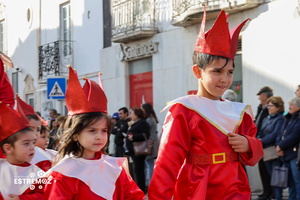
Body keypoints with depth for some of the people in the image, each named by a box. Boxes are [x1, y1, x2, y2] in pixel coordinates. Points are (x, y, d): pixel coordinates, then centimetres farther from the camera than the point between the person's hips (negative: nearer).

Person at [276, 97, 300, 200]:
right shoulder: (288, 119, 18)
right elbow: (281, 134, 16)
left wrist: (281, 146, -11)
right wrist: (278, 145, -2)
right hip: (287, 154, 9)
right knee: (290, 180, 14)